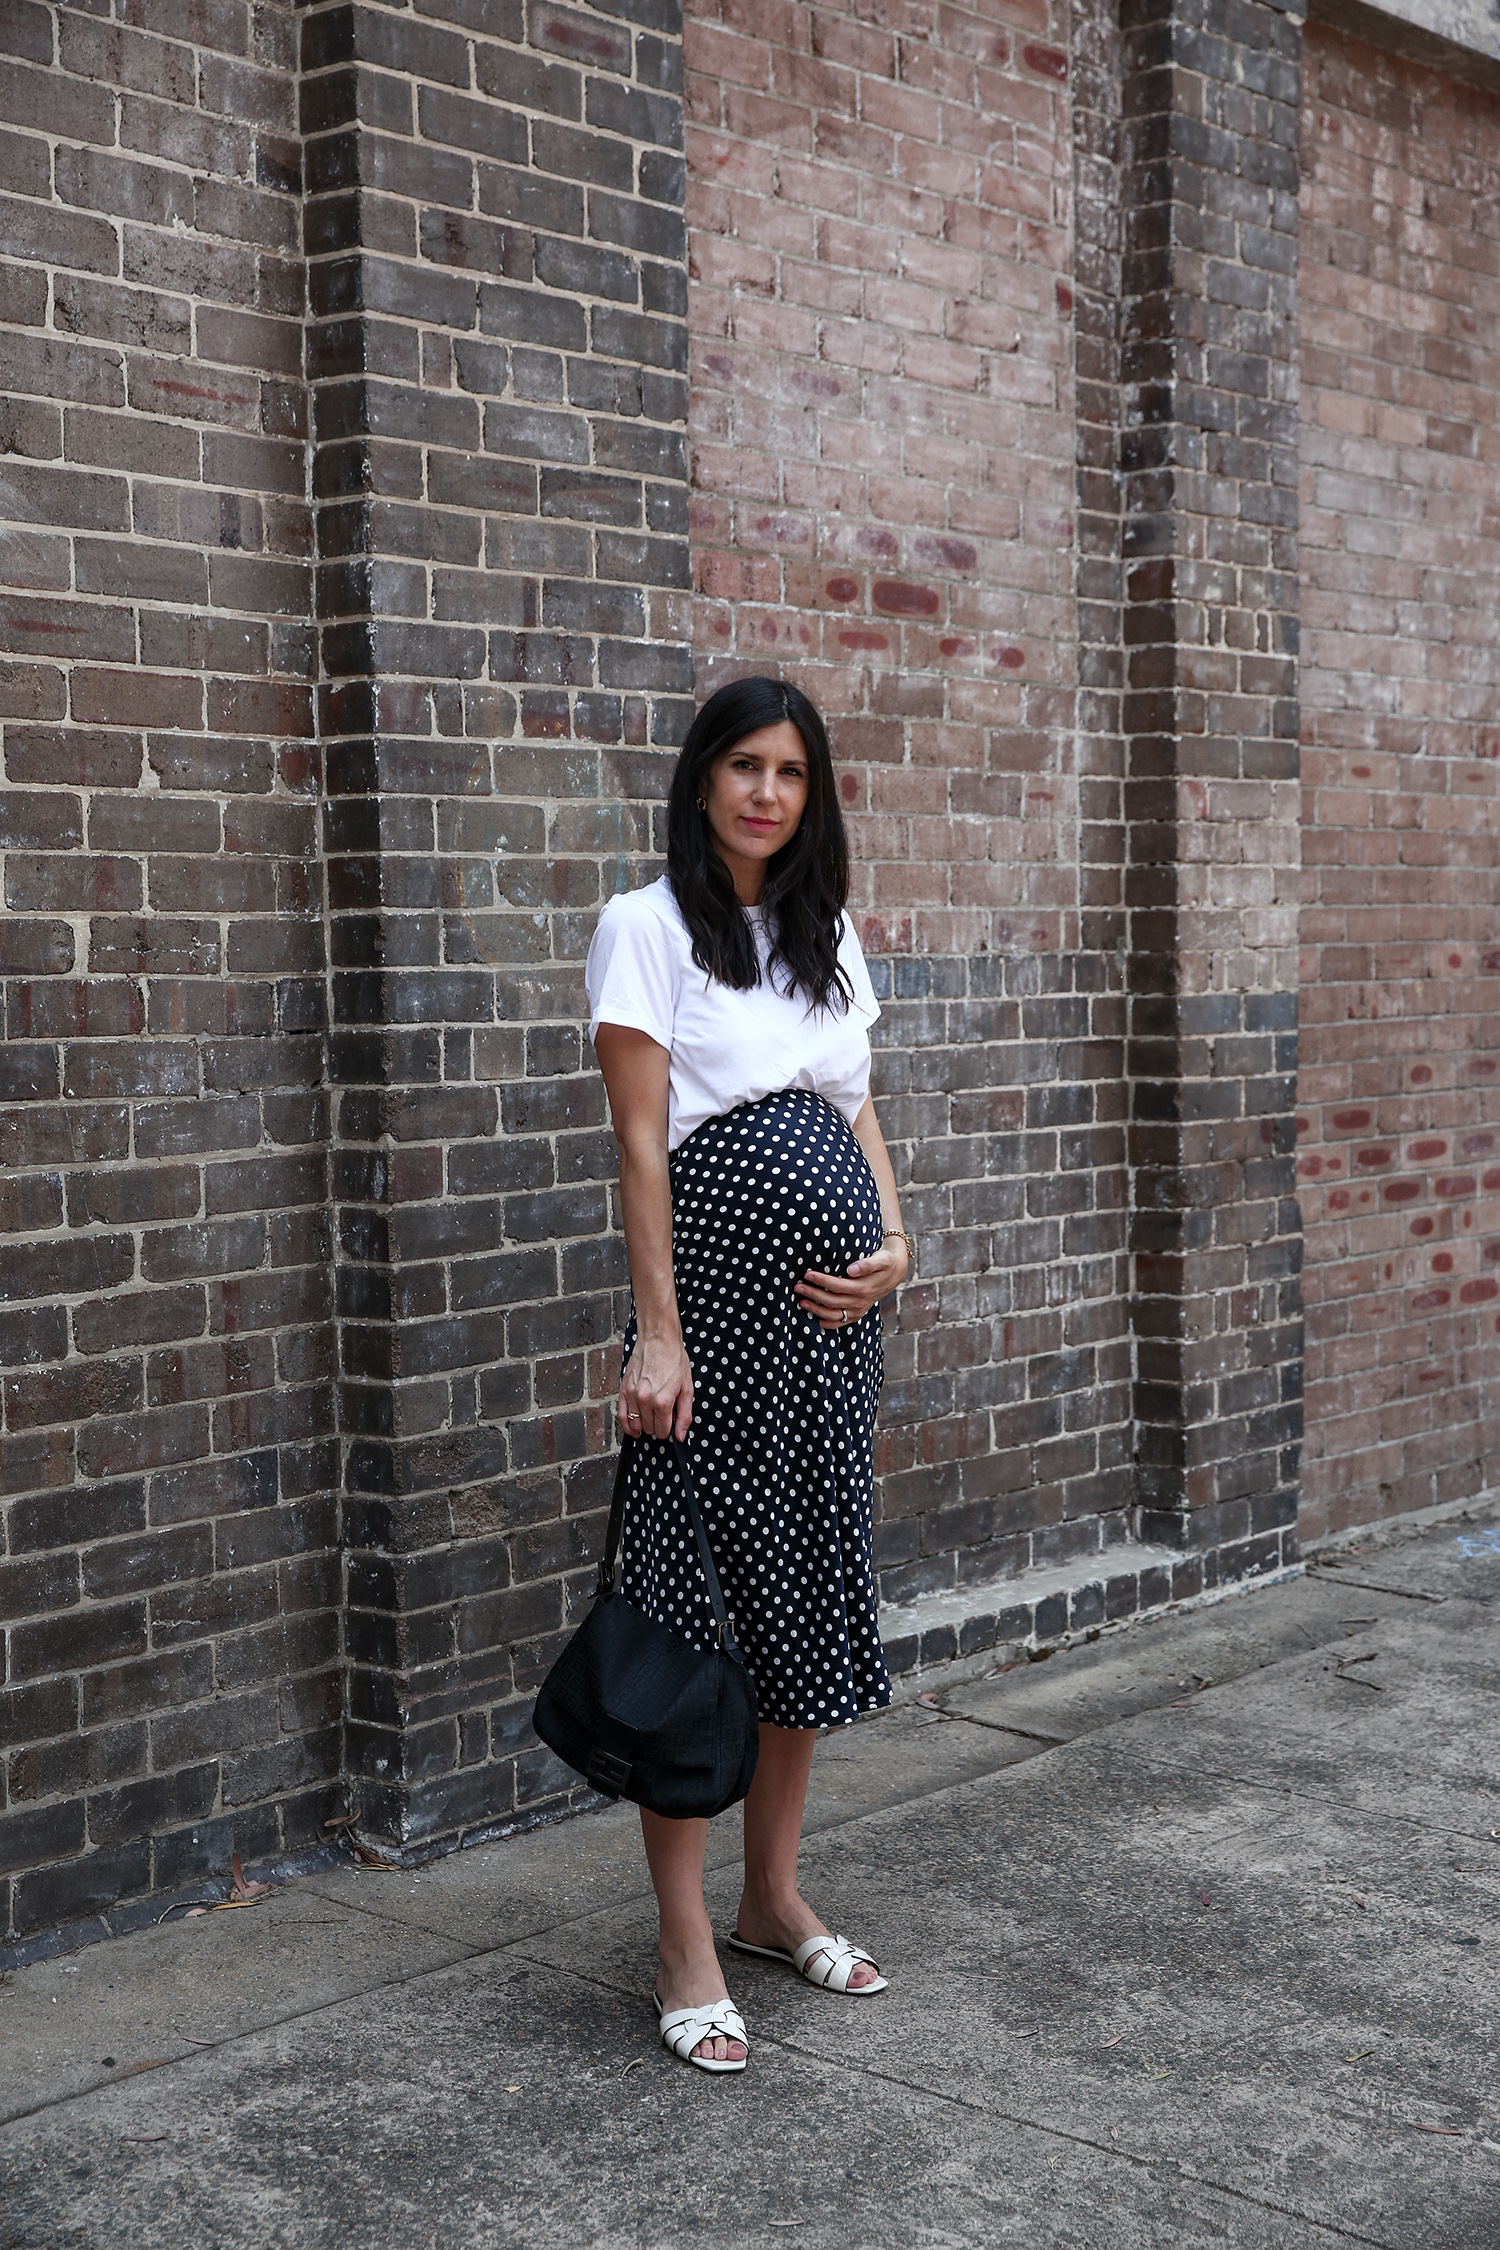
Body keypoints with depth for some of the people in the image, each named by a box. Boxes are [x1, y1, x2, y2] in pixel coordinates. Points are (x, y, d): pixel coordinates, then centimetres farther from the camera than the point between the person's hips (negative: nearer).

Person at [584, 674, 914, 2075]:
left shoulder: (826, 934, 15)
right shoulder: (648, 927, -4)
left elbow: (859, 1113, 16)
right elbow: (641, 1142, -9)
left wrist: (892, 1246, -2)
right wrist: (656, 1334, -14)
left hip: (832, 1314, 7)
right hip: (715, 1298, -6)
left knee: (809, 1594, 12)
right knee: (695, 1597, -3)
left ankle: (773, 1899, 27)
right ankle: (687, 1954, 6)